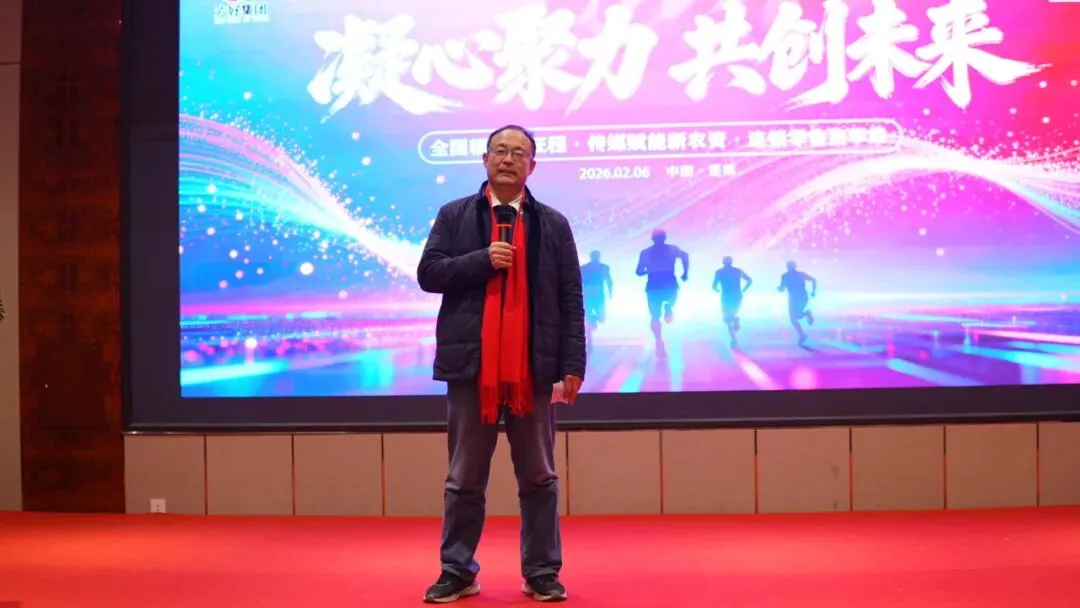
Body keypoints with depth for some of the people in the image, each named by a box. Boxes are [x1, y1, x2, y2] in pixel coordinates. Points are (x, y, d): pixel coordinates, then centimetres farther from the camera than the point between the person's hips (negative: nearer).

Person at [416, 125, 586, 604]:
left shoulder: (553, 224, 6)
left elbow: (571, 300, 3)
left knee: (538, 478, 8)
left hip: (533, 368, 0)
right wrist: (482, 260, -13)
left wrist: (573, 365, -4)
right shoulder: (454, 215, 7)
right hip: (472, 366, 0)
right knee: (464, 480, 9)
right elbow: (428, 273, -1)